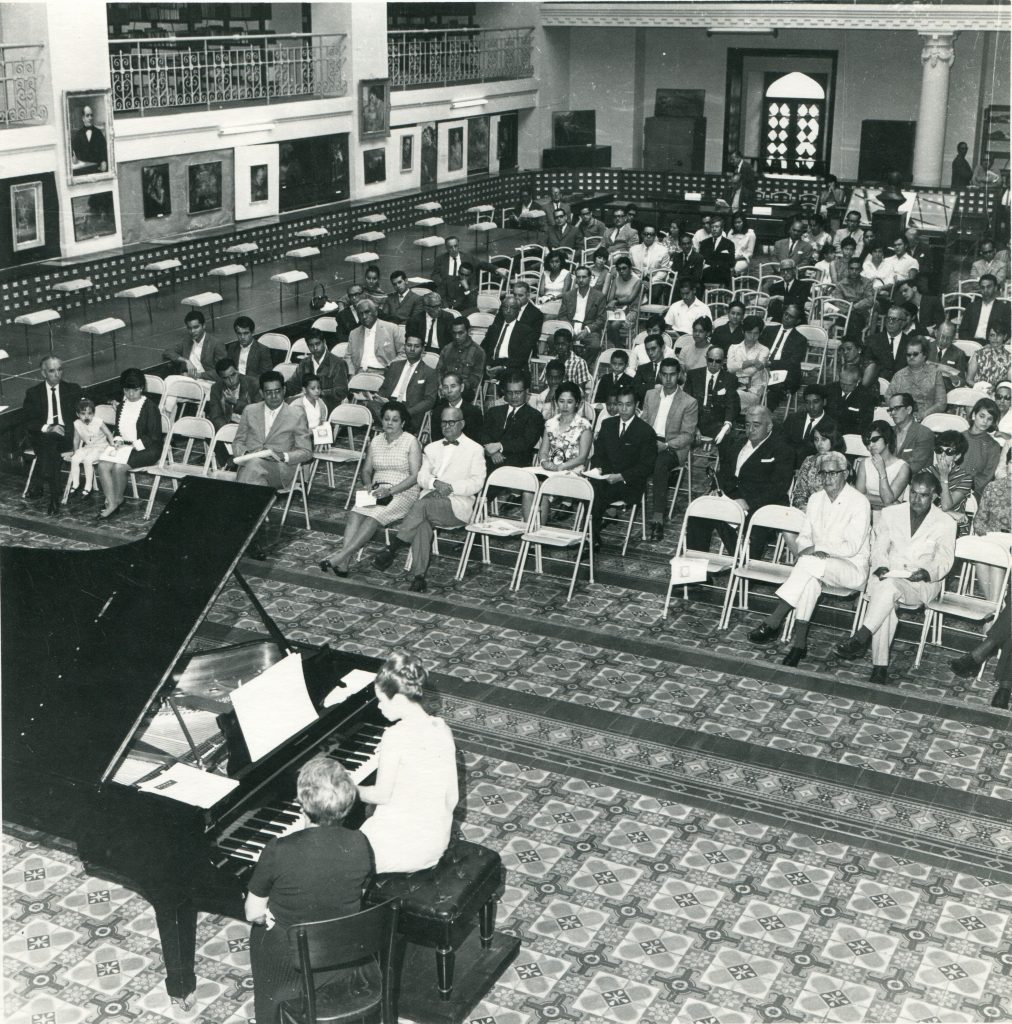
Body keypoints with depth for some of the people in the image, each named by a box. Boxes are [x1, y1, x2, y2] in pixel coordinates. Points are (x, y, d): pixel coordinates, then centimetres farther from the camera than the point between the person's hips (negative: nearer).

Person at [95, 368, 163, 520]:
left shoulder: (150, 407, -7)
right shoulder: (122, 406, 15)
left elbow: (154, 437, -10)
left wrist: (133, 445, -17)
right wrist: (118, 440, 1)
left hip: (144, 449, -7)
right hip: (123, 445, 7)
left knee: (118, 467, -30)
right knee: (102, 465, -21)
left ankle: (118, 500, -6)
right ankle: (111, 503, -19)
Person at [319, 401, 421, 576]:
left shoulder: (411, 441, -2)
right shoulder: (376, 440, 16)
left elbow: (415, 476, -9)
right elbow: (366, 469, 20)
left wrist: (390, 490, -19)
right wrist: (368, 484, -4)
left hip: (403, 493, -4)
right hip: (376, 491, 5)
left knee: (373, 518, -32)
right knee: (355, 514, -26)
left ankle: (341, 556, -39)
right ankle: (343, 563, -39)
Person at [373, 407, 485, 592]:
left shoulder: (475, 450, 12)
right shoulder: (432, 448, 27)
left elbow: (476, 482, 0)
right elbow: (422, 476, 14)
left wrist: (451, 487, -14)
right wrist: (435, 483, -9)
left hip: (457, 503, -3)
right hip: (431, 501, 3)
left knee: (423, 504, -34)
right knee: (422, 523, -32)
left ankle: (392, 547, -33)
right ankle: (419, 576, -37)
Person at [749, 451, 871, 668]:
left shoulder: (859, 502, -8)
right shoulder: (815, 499, 12)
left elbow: (852, 547, -15)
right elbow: (804, 536, 13)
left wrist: (817, 549, -17)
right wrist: (807, 550, -10)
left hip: (852, 569, -5)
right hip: (818, 567, 5)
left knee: (808, 563, -33)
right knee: (810, 579, -32)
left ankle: (772, 624, -33)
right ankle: (799, 642, -34)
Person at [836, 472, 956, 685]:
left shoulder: (945, 524, 5)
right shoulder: (891, 514, 12)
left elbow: (944, 561, 2)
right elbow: (878, 548, 10)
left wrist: (927, 573, -20)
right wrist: (881, 568, -12)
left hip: (923, 584, -2)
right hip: (888, 577, 2)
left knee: (889, 587, -37)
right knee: (883, 596, -35)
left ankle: (861, 638, -40)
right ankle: (880, 665, -36)